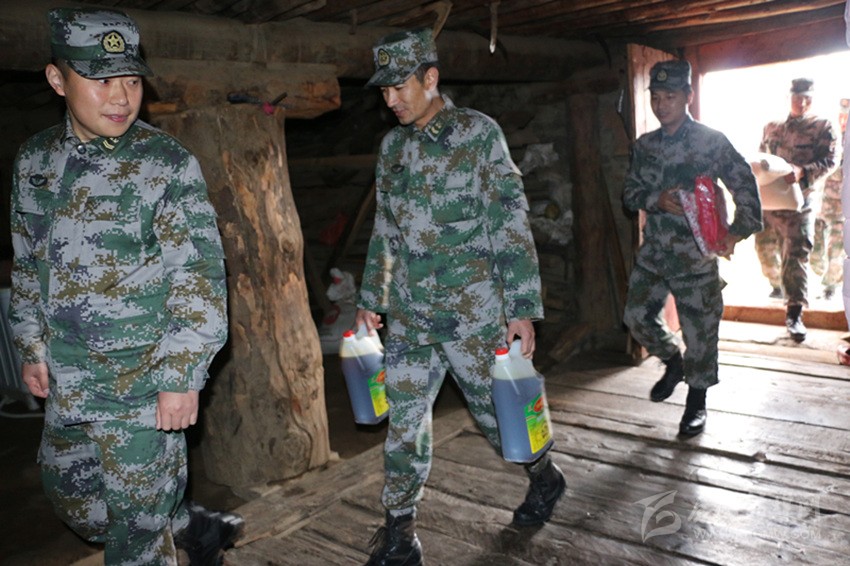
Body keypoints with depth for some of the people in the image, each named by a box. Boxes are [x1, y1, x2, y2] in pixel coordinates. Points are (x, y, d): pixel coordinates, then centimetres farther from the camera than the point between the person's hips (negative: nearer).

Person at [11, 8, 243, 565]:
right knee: (73, 500, 22)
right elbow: (28, 263, 14)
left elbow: (201, 280, -16)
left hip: (144, 382, -7)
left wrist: (181, 377, -17)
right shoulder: (34, 159, 4)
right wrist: (33, 348, 15)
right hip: (68, 383, 7)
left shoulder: (168, 165, -14)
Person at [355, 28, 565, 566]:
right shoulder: (393, 146, 10)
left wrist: (523, 308, -13)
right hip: (409, 313, 5)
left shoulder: (478, 132, -6)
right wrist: (371, 299, 17)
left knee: (494, 406, 10)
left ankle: (545, 475, 38)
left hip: (473, 309, -5)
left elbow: (512, 224, -9)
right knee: (405, 418, 6)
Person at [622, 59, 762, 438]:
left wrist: (737, 232, -16)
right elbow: (630, 193, 10)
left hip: (696, 254, -5)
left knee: (699, 329, 2)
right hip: (653, 252, 5)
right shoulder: (645, 145, 9)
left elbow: (745, 188, -5)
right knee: (637, 316, 7)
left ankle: (697, 401, 20)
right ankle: (673, 362, 35)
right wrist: (658, 200, -10)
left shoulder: (711, 141, -5)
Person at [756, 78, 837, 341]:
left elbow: (829, 161, -7)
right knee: (765, 249, 15)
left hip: (799, 201, -5)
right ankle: (777, 285, 44)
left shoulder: (822, 127, 3)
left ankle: (794, 312, -14)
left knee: (796, 254, -13)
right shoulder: (771, 127, 16)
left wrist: (803, 171, -26)